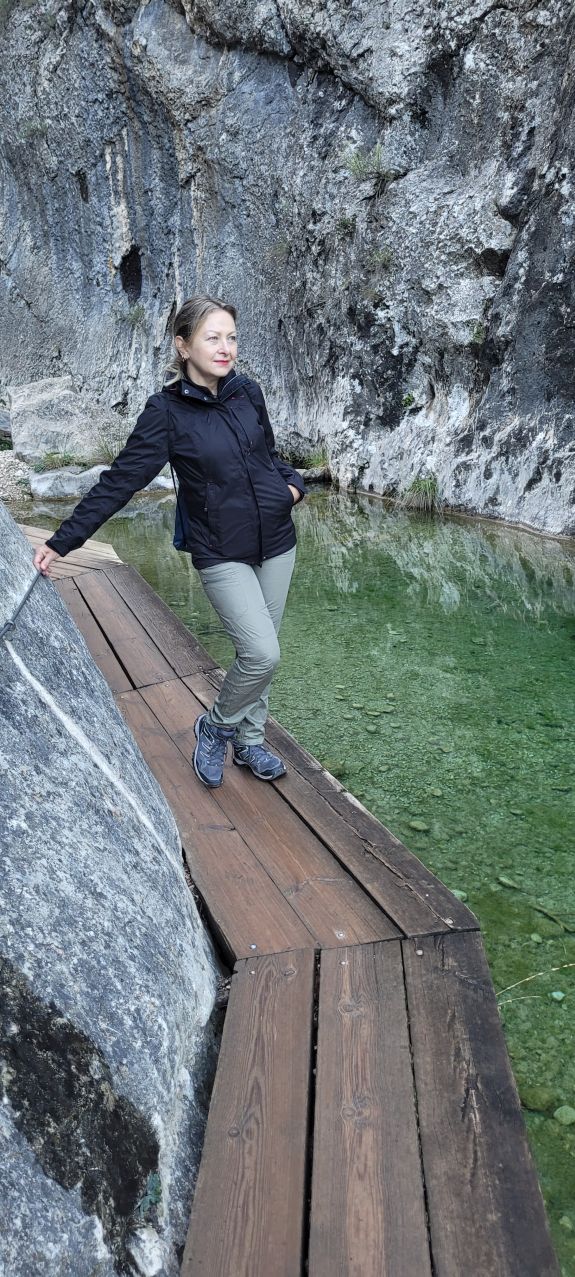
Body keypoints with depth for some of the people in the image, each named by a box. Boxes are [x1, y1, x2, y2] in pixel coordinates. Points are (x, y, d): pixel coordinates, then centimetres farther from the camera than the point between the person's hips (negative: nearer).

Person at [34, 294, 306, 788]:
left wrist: (293, 483, -3)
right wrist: (61, 542, -13)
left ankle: (249, 741, 33)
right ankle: (215, 729, 14)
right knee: (262, 654, -15)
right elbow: (120, 480, -11)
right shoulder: (167, 411, -12)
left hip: (277, 542, 5)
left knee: (261, 653, 12)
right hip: (222, 553, -5)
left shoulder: (248, 392, 0)